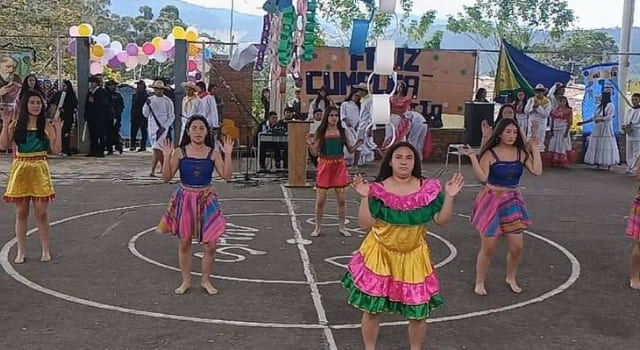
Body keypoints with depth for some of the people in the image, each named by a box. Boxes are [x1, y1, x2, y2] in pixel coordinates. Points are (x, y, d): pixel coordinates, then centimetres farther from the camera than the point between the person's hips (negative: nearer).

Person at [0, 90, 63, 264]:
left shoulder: (46, 126, 0)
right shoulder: (16, 124, 0)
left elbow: (56, 150, -5)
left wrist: (58, 130, -14)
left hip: (39, 171, -1)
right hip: (20, 170, 1)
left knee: (41, 212, 2)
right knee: (21, 212, 8)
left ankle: (46, 250, 14)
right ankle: (21, 251, 18)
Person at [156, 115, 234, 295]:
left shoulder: (213, 153, -3)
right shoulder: (180, 152, -4)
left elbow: (226, 176, -10)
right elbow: (166, 178, -7)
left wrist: (227, 154, -17)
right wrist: (167, 156, -18)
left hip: (206, 200, 0)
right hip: (185, 199, 0)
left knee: (210, 244, -1)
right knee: (184, 242, 8)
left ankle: (205, 280, 20)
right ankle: (186, 281, 25)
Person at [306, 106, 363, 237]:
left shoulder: (342, 131, 3)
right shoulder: (320, 132, -1)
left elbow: (350, 150, 6)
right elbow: (315, 153, -2)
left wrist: (358, 144, -12)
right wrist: (310, 145, -21)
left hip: (339, 166, 2)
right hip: (324, 166, -1)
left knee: (342, 200, 6)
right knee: (320, 200, 2)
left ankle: (342, 227, 21)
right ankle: (317, 227, 16)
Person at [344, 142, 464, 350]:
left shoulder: (428, 189, -5)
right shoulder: (378, 189, -11)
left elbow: (441, 221, -4)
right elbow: (365, 224, -14)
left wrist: (449, 197, -16)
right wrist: (365, 197, -25)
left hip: (413, 258, 1)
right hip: (380, 256, -1)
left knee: (418, 312, 8)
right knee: (372, 309, 7)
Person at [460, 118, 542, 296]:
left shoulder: (521, 152, 1)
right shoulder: (490, 153, -10)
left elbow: (537, 171, -8)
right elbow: (482, 178, -18)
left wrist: (535, 149, -7)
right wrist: (473, 157, -25)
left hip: (512, 201, 4)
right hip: (492, 200, -4)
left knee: (516, 247, 6)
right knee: (488, 247, 2)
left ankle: (511, 279, 32)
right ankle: (479, 282, 20)